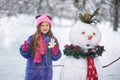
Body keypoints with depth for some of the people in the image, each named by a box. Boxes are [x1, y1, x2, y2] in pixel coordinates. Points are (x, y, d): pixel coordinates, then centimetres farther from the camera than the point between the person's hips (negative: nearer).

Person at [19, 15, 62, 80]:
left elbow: (55, 57, 1)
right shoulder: (32, 38, -4)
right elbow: (26, 55, -1)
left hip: (47, 72, 2)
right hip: (33, 71, -2)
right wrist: (25, 48, -20)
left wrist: (55, 49, -17)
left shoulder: (53, 40, 1)